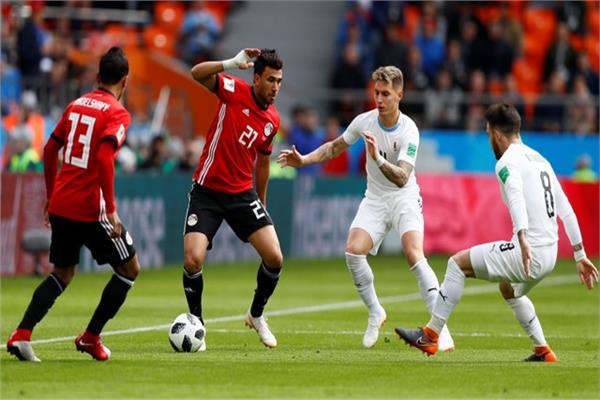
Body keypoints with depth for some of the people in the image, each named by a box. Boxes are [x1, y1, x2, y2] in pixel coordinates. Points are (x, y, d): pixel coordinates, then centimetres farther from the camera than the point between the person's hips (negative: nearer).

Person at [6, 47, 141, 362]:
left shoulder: (76, 105, 11)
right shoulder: (117, 114, -10)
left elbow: (50, 150, 15)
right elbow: (104, 158, -23)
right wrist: (111, 210, -20)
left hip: (60, 204, 7)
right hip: (90, 210, -7)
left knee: (62, 274, 18)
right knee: (130, 269, 11)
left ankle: (22, 335, 1)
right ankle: (90, 338, 11)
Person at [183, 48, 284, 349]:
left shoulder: (272, 120, 5)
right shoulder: (234, 91, -9)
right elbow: (197, 74, -25)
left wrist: (262, 204, 24)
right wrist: (232, 63, -38)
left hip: (243, 194, 4)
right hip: (206, 192, -4)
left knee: (274, 257, -9)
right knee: (192, 261, -17)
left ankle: (257, 315, 18)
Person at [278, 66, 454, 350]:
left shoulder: (408, 131, -21)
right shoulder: (365, 121, -6)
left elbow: (402, 178, -31)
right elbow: (335, 147, 11)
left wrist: (378, 158, -46)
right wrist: (303, 159, -1)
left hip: (404, 198, -4)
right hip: (375, 199, 4)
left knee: (414, 255, -25)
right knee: (353, 251, -18)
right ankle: (375, 313, 4)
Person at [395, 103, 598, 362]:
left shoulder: (507, 161, -6)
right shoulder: (541, 160, 21)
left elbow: (516, 197, -26)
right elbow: (565, 210, 20)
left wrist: (523, 241, -41)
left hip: (530, 252, -9)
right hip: (550, 255, 9)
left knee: (458, 263, -1)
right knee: (509, 289, 36)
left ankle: (430, 335, -1)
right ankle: (543, 352, 33)